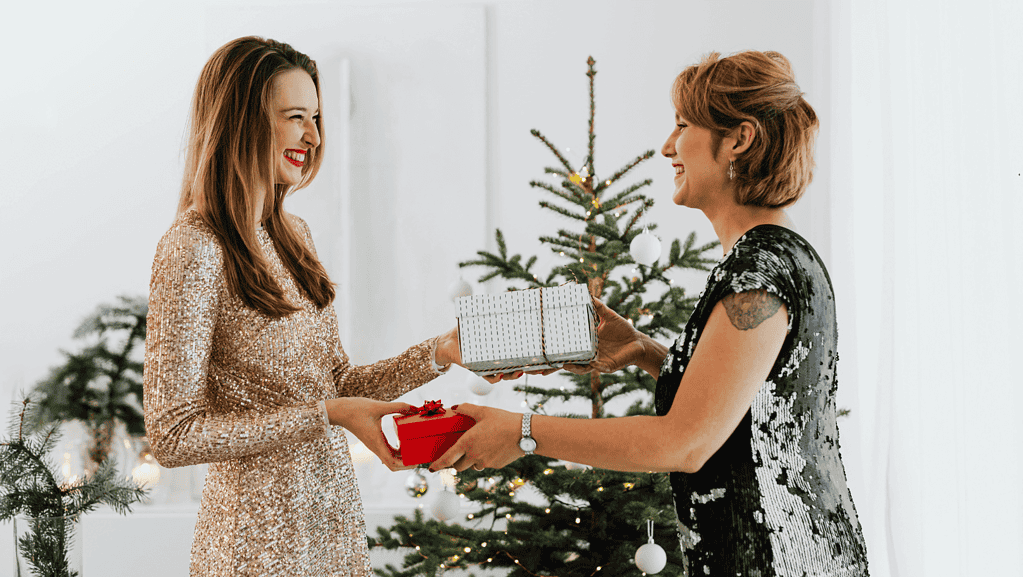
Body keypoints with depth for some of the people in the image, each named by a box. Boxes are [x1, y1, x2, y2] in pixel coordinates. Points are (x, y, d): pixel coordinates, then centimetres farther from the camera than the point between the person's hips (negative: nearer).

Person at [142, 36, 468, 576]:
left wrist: (439, 352, -1)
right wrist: (328, 416, -21)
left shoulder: (292, 234, 9)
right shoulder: (194, 248, -16)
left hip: (336, 520, 7)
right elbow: (173, 435, -19)